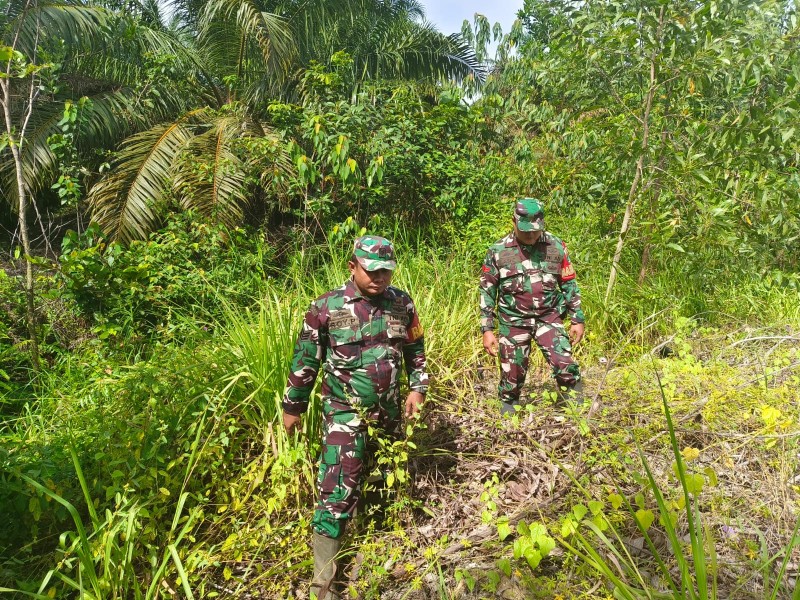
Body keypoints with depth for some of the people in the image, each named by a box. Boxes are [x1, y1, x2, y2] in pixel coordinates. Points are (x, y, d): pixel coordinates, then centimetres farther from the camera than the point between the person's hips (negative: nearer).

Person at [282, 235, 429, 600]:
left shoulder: (402, 304, -2)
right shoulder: (326, 307, -13)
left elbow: (415, 350, 12)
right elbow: (304, 362, -5)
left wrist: (417, 388, 5)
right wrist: (293, 407, 2)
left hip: (389, 412, 5)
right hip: (345, 414, -4)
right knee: (338, 492, -7)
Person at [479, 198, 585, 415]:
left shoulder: (556, 246, 0)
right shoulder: (498, 251, -4)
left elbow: (569, 285, 8)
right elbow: (487, 291, 0)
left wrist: (577, 319, 7)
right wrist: (487, 330, -4)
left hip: (549, 318, 1)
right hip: (514, 322, 0)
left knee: (566, 366, -13)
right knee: (512, 374, 5)